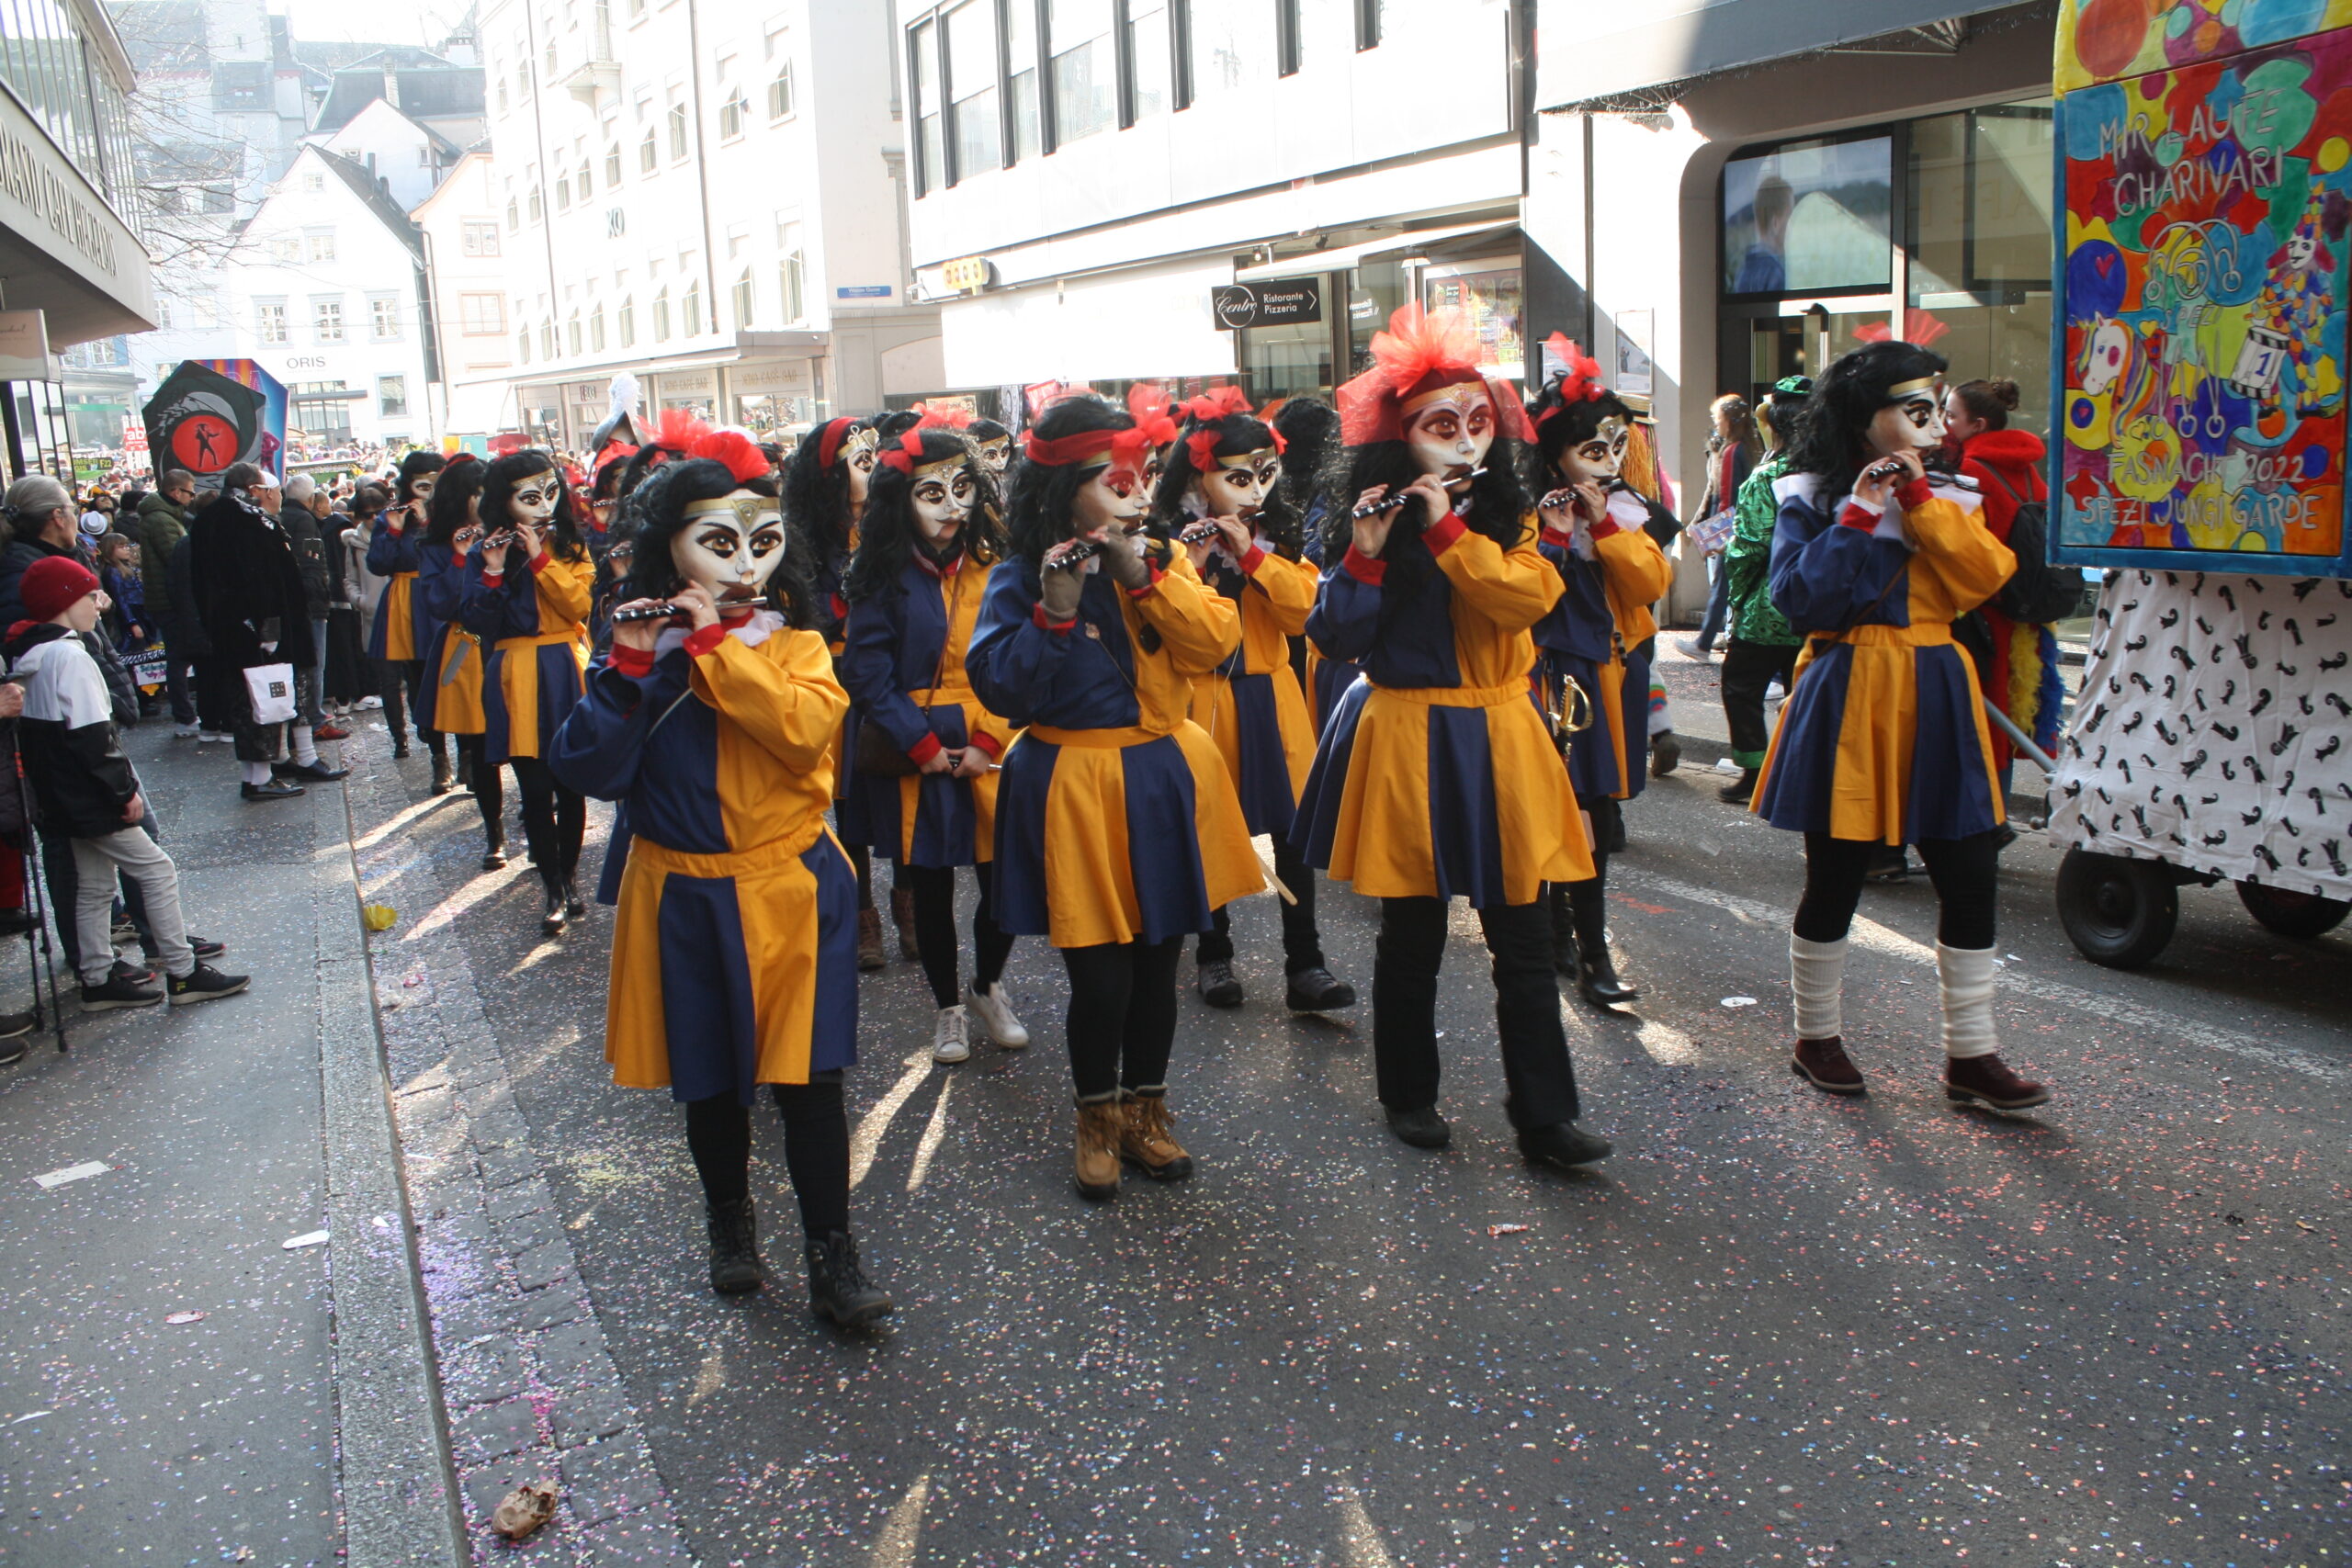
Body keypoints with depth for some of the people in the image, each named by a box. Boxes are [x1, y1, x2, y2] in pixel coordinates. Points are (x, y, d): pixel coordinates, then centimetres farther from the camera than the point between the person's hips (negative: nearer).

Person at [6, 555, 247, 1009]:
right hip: (93, 800, -10)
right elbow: (92, 737, -23)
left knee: (95, 886, 17)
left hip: (66, 797, 10)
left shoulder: (28, 656, 11)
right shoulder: (69, 656, -19)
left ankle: (99, 979, 23)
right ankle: (183, 974, 0)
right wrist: (125, 790, -16)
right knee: (157, 870, -3)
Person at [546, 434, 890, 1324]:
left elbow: (808, 729, -22)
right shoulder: (641, 646, -1)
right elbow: (588, 768, -11)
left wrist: (714, 644, -23)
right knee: (707, 1083, 14)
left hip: (789, 894, -1)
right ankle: (730, 1220, 37)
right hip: (683, 901, 1)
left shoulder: (795, 644, -1)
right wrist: (630, 669, -21)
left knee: (806, 1078, -1)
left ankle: (831, 1253, 11)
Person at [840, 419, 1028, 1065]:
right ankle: (948, 1007, 28)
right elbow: (870, 675, -8)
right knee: (930, 885, 9)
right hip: (915, 756, -1)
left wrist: (987, 742, -13)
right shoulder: (883, 579, -5)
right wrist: (923, 746, -13)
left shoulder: (994, 568, 1)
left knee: (1006, 876, 2)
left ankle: (987, 989, 29)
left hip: (990, 750, 2)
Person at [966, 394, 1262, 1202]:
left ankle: (1145, 1113, 32)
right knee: (1100, 975, -3)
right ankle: (1098, 1120, 22)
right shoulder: (1021, 580, -5)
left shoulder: (1164, 560, 5)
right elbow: (998, 687, -14)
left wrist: (1146, 577, -19)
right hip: (1074, 793, -4)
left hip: (1163, 783, 4)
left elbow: (1218, 639, -10)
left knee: (1157, 963, 12)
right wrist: (1054, 613, -22)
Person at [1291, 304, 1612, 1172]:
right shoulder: (1371, 525, 0)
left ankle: (1546, 1116, 11)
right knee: (1411, 937, 8)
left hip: (1497, 744, 2)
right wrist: (1365, 553, -19)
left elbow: (1527, 598, -15)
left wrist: (1447, 527, -19)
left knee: (1524, 939, 3)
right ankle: (1408, 1095, 25)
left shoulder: (1511, 520, 6)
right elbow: (1335, 637, -9)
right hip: (1405, 745, -2)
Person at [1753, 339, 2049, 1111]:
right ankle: (1817, 1038, 22)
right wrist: (1857, 515, -15)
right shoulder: (1811, 497, -1)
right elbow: (1797, 598, -14)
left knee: (1969, 882, 2)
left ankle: (1970, 1055, 13)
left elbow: (1985, 576, -6)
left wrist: (1918, 497, -12)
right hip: (1847, 698, -4)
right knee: (1833, 882, 4)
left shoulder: (1948, 494, 11)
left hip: (1934, 699, 4)